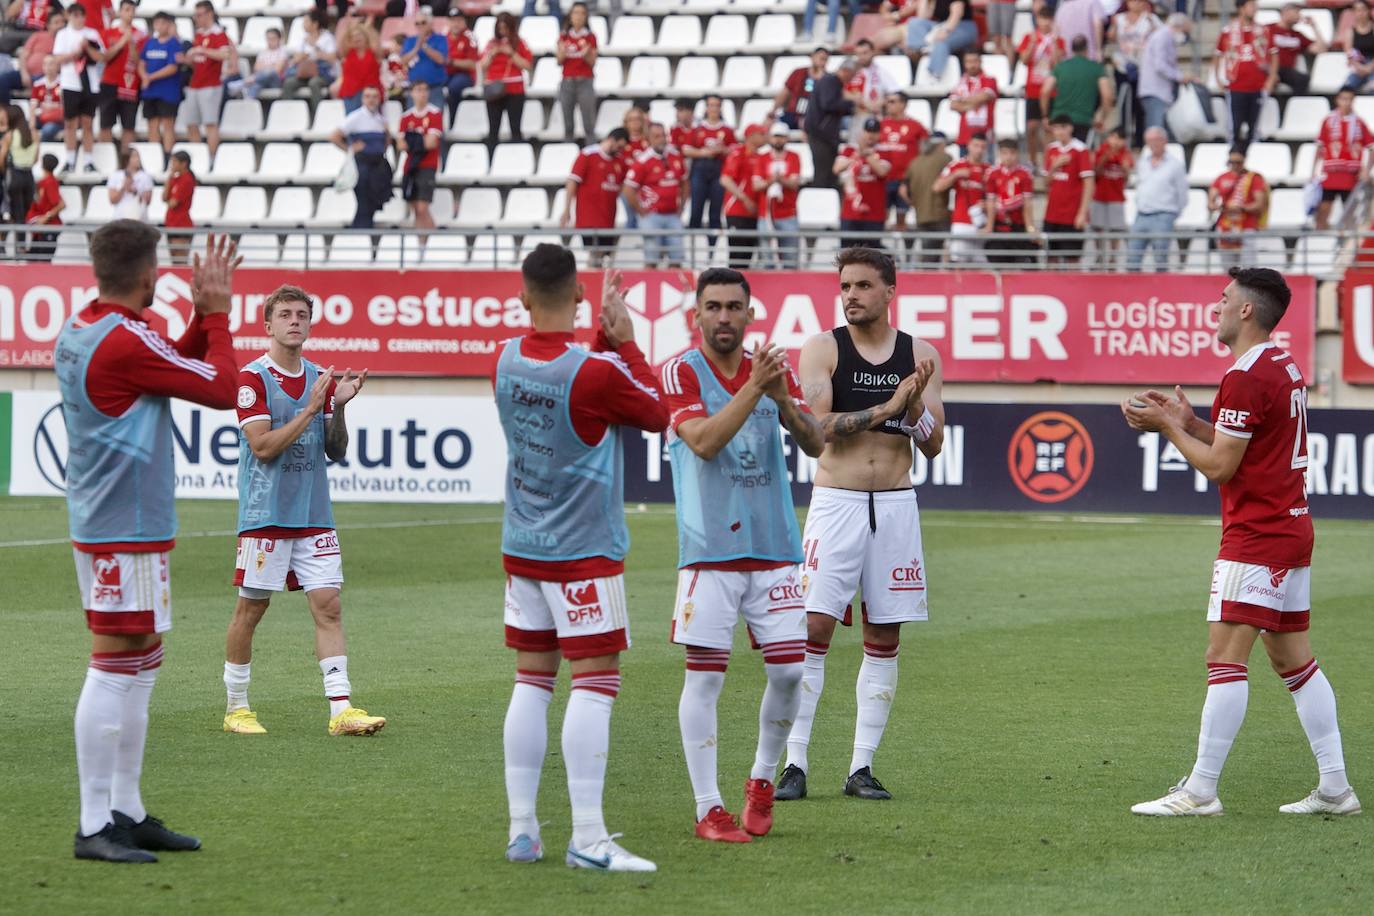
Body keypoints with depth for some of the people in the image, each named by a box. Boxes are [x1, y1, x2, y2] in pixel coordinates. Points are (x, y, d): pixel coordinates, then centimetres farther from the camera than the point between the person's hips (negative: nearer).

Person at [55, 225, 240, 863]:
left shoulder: (78, 332, 10)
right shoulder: (126, 341, -18)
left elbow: (171, 371, 22)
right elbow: (221, 391, -11)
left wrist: (203, 317, 12)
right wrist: (217, 313, -1)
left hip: (98, 520, 10)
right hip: (127, 529, -10)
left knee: (140, 666, 15)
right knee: (115, 668, -8)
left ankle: (126, 813, 21)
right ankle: (95, 826, -6)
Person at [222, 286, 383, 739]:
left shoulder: (321, 379, 10)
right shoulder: (252, 378, -7)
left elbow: (336, 451, 11)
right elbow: (263, 446, -15)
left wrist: (339, 408, -5)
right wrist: (311, 408, -17)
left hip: (313, 514, 5)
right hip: (265, 514, -5)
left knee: (328, 604, -3)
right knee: (251, 608, 2)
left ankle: (341, 710, -7)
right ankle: (236, 708, 14)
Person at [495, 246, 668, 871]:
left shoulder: (507, 361, 1)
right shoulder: (597, 370, -17)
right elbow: (656, 414, 1)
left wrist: (605, 338, 14)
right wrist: (624, 340, 5)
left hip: (521, 548, 6)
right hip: (584, 550, -6)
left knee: (531, 683, 10)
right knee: (596, 683, -6)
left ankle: (522, 830, 11)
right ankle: (587, 838, -11)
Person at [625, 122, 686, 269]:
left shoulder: (675, 156, 7)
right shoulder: (643, 160, -10)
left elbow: (684, 183, 21)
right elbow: (629, 191, -10)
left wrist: (681, 206, 13)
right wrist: (641, 211, -7)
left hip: (673, 215, 5)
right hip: (652, 216, -5)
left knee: (676, 258, 5)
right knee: (652, 259, -2)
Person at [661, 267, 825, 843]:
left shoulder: (774, 371, 8)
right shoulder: (681, 373, -4)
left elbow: (815, 445, 0)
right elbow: (704, 441, -18)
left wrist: (783, 399, -18)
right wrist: (753, 388, -24)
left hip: (774, 547, 4)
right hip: (709, 551, -4)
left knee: (789, 671, 1)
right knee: (704, 675, -5)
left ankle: (762, 780, 23)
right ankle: (708, 809, 0)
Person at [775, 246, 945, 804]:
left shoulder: (920, 355, 7)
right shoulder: (823, 350, 0)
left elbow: (933, 445, 5)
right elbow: (818, 428, -13)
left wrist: (916, 405, -13)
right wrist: (885, 408, -19)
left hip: (896, 506, 3)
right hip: (836, 502, -3)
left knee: (884, 639, 3)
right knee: (813, 630, -9)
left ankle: (862, 767, 8)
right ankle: (795, 764, -6)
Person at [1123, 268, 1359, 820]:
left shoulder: (1246, 376, -15)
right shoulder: (1285, 366, 15)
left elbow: (1219, 466, -15)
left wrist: (1167, 427, -3)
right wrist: (1188, 421, 13)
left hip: (1255, 538, -10)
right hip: (1292, 530, 10)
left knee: (1225, 657, -10)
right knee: (1294, 659, 11)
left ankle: (1200, 791, -12)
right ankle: (1335, 787, 10)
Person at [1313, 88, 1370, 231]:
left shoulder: (1358, 123, 1)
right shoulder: (1328, 121, 3)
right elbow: (1320, 148, 9)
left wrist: (1366, 170, -7)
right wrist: (1314, 171, 7)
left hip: (1351, 176, 0)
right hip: (1330, 175, 0)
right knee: (1323, 210, -3)